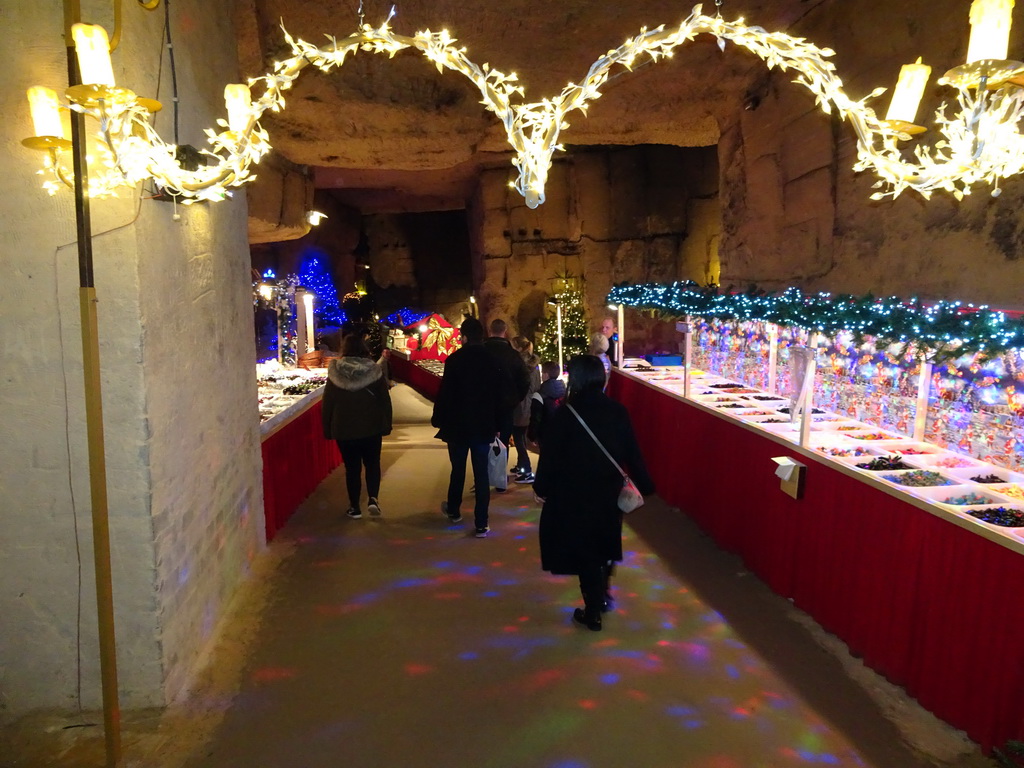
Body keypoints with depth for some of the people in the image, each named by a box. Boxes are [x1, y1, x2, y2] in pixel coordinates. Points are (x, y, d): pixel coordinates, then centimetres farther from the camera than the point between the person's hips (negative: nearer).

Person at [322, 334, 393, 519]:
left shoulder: (335, 372, -7)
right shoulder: (374, 370, -7)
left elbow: (328, 403, -2)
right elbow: (385, 400, -3)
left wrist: (327, 429, 9)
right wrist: (386, 425, 8)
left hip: (344, 429, 0)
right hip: (371, 427, 0)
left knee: (352, 467, 10)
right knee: (372, 464, 16)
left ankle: (354, 507, 15)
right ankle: (373, 498, -1)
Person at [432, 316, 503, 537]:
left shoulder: (455, 359, -12)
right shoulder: (492, 360, 2)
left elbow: (445, 393, -14)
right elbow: (498, 395, 7)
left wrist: (438, 419, -2)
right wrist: (496, 424, 15)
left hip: (458, 424, -2)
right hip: (484, 425, 2)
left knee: (458, 470, 16)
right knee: (481, 473, 2)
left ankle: (453, 510, 35)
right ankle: (481, 524, 1)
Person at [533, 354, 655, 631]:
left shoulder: (566, 413, -16)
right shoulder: (617, 411, -5)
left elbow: (551, 455, -12)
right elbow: (632, 453, -1)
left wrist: (542, 486, 1)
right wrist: (644, 484, 10)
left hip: (575, 494, -4)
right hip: (609, 492, 4)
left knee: (584, 551, 9)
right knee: (603, 544, 25)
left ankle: (592, 613, 17)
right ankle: (603, 595, 39)